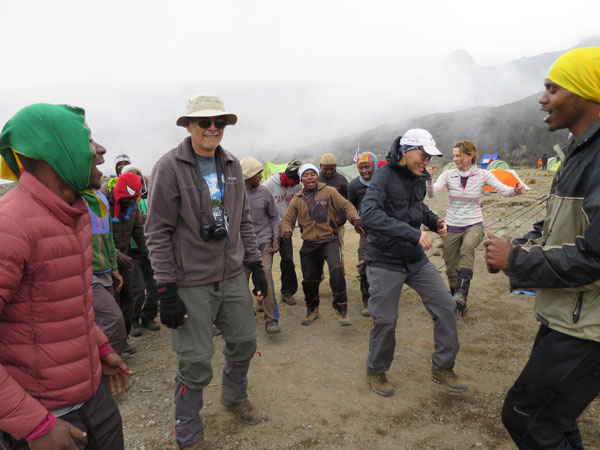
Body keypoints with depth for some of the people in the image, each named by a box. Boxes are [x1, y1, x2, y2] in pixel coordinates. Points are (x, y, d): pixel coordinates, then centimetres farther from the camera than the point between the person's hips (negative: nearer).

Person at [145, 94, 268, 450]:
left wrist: (255, 265, 10)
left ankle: (235, 397, 47)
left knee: (245, 342, 18)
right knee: (196, 362, 3)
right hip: (192, 284, -5)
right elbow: (158, 233, -11)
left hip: (234, 277, 6)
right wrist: (167, 290, -12)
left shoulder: (232, 165, 5)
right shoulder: (170, 167, -11)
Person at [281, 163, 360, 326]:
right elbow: (287, 219, 11)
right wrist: (286, 229, -12)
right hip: (309, 245, 3)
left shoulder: (329, 192, 0)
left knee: (337, 270, -27)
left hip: (329, 240, -3)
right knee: (309, 280, 11)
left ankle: (341, 309, -11)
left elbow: (345, 205, 1)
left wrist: (353, 215, -20)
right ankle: (312, 309, 37)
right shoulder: (297, 200, 9)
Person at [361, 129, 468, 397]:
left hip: (416, 259, 7)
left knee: (445, 306, 5)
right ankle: (376, 371, 28)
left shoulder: (419, 179, 5)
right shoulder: (385, 175, -17)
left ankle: (442, 367, 24)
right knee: (385, 321, 2)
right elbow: (368, 214, -33)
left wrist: (433, 221, 2)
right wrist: (413, 233, -37)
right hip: (385, 262, -7)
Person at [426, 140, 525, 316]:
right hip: (451, 226, 2)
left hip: (474, 224, -2)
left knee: (467, 246, -37)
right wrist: (429, 180, -36)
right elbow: (432, 194, -17)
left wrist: (515, 190, -35)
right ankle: (459, 305, 29)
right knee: (451, 269, 8)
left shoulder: (482, 175, -5)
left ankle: (461, 294, -33)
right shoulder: (448, 174, -4)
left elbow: (503, 189, -14)